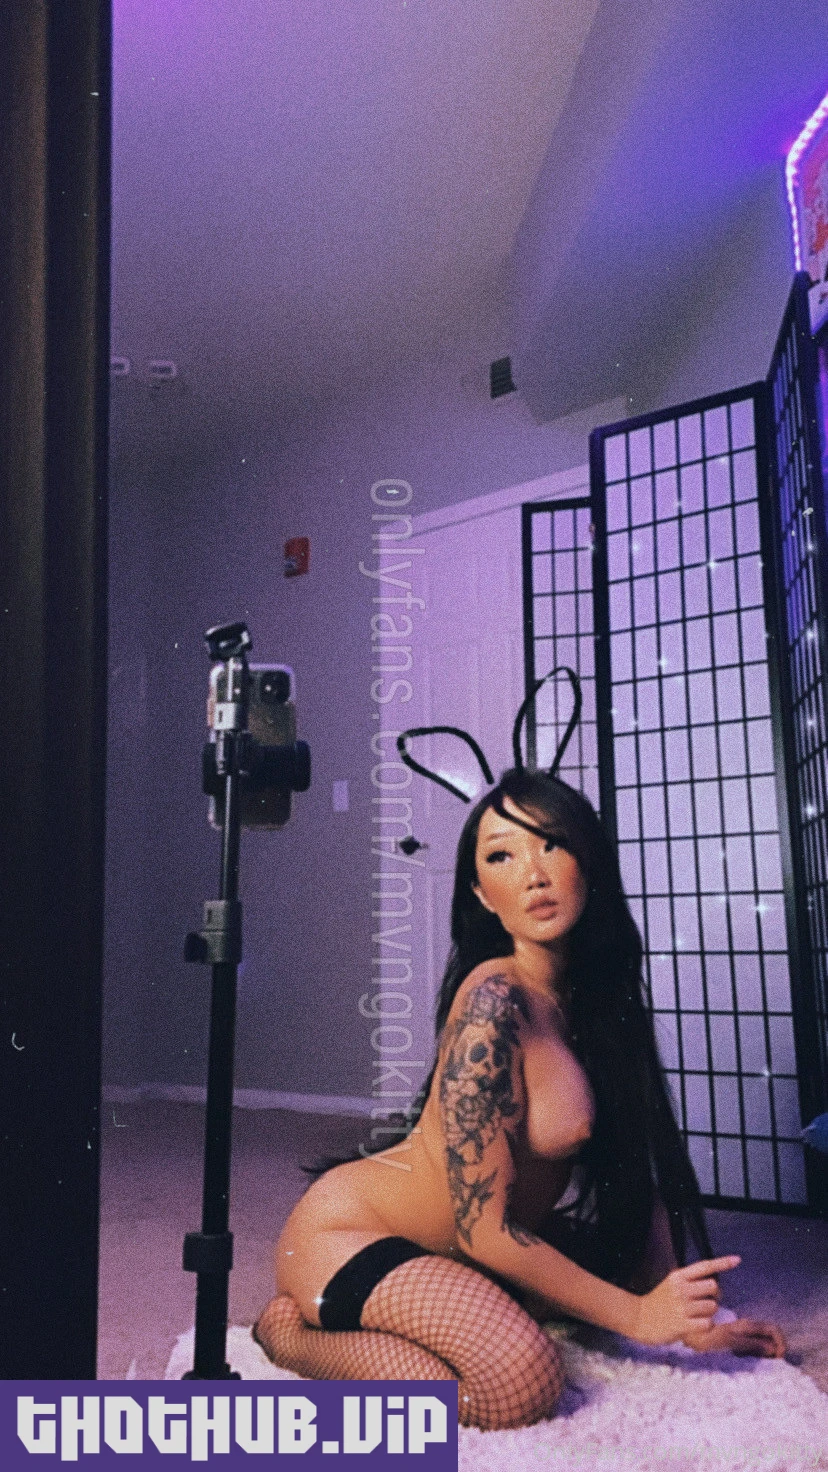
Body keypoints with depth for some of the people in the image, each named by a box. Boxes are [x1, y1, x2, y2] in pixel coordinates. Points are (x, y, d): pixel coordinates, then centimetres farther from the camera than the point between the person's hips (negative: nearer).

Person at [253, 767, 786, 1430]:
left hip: (443, 1251, 10)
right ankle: (294, 1332, -5)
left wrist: (688, 1318, -1)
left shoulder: (601, 995, 0)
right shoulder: (497, 1003, -25)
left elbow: (638, 1170, 5)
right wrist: (636, 1314, -15)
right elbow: (485, 1232, -23)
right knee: (521, 1377, -30)